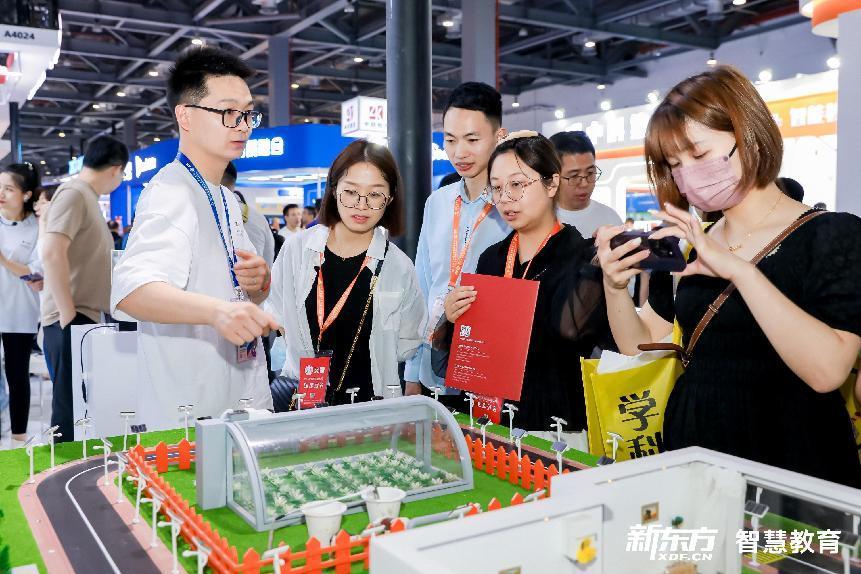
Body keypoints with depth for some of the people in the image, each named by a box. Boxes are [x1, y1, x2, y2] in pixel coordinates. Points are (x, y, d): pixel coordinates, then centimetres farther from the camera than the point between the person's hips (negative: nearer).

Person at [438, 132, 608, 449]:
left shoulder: (582, 255, -8)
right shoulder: (492, 258, 9)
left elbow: (572, 328, -26)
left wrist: (597, 264, -33)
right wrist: (453, 319, -4)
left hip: (556, 426, -5)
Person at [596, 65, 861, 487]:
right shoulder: (686, 245, 8)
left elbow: (827, 371, -20)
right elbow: (640, 346, 9)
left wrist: (740, 270, -25)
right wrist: (615, 285, -8)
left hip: (791, 464, -3)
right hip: (691, 449, 4)